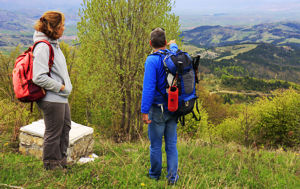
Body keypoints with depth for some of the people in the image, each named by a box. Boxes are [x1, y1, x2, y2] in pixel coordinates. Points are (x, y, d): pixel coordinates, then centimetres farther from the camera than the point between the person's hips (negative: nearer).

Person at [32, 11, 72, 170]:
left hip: (60, 97, 10)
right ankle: (51, 165, 22)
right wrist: (60, 87, -17)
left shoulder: (53, 44, 12)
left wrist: (65, 87, 11)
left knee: (65, 127, 21)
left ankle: (61, 160, 37)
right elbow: (39, 78, -26)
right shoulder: (43, 47, -19)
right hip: (52, 99, -10)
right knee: (53, 133, 4)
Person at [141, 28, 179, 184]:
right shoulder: (174, 56, 3)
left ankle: (155, 175, 24)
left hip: (158, 109, -5)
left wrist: (144, 111, -19)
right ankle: (172, 176, 17)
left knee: (155, 145, 9)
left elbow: (148, 88, -22)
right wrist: (173, 44, 53)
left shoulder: (152, 60, -17)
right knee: (171, 144, 12)